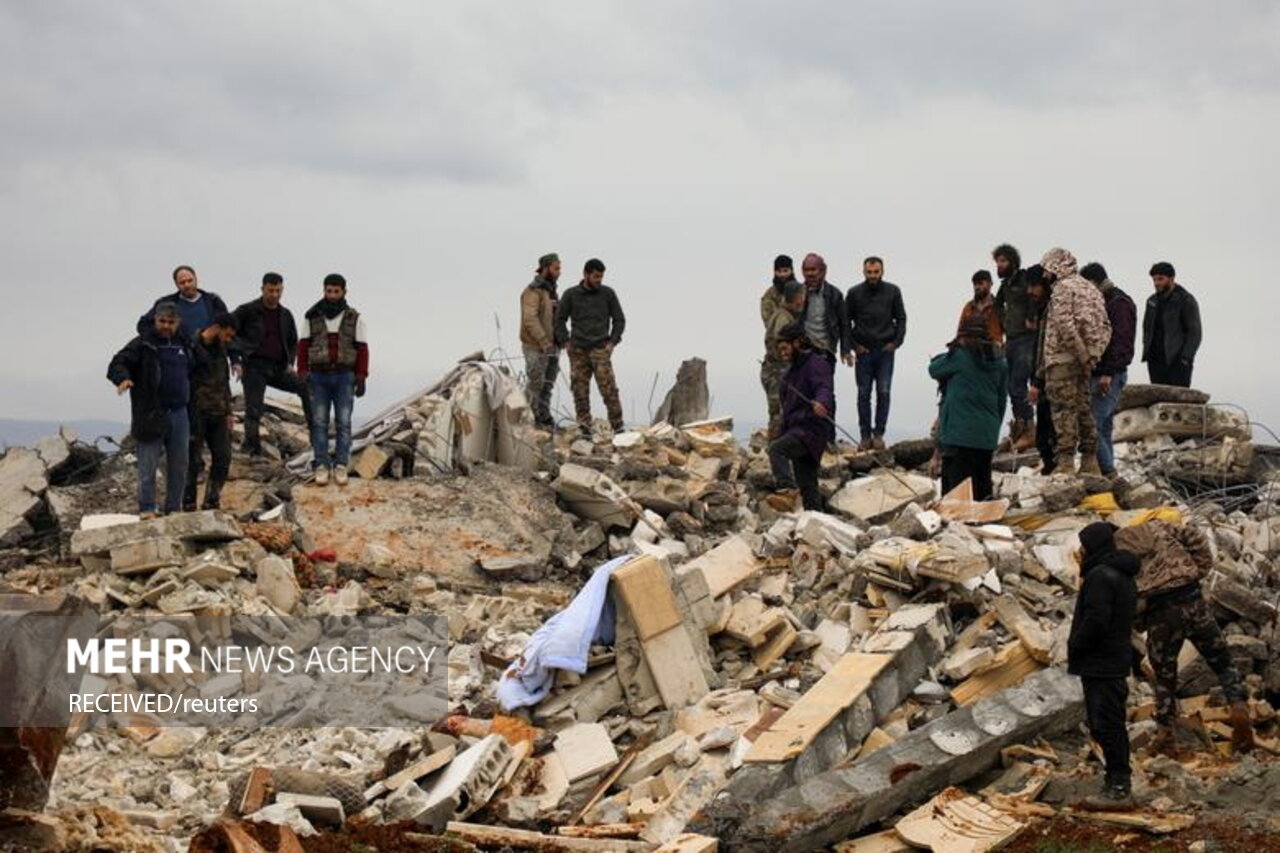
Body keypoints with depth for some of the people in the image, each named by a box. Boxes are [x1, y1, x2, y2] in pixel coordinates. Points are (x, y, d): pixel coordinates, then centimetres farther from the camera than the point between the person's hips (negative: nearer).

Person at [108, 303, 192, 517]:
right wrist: (123, 378, -32)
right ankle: (147, 509, 5)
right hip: (151, 414, -6)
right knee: (148, 465, -3)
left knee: (179, 465, 9)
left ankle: (174, 508, 18)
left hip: (179, 413, 6)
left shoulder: (182, 345, 15)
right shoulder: (142, 344, -3)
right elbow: (117, 364, -12)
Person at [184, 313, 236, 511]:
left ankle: (211, 501, 10)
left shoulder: (220, 349, 15)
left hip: (217, 413, 7)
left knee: (223, 457, 2)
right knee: (194, 460, -2)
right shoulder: (192, 347, -11)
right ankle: (188, 504, 6)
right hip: (196, 413, -7)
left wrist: (228, 412, 19)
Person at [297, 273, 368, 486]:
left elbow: (362, 350, -1)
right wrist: (302, 375, -4)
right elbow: (303, 347, 4)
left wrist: (361, 379, -7)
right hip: (318, 377, 1)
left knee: (343, 422, -3)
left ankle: (341, 466, 1)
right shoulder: (312, 317, 2)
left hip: (344, 377, -1)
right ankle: (321, 466, 0)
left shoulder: (355, 319, -1)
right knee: (319, 422, -2)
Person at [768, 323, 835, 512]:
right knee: (806, 483, 10)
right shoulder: (793, 369, 22)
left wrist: (821, 403, -50)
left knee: (776, 449, -31)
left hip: (812, 428, -10)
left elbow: (825, 388, -28)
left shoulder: (816, 363, -8)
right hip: (797, 429, 10)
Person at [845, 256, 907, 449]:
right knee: (863, 394, 1)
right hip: (864, 350, 0)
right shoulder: (854, 293, 1)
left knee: (883, 392, -3)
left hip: (886, 349, 0)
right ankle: (865, 435, 6)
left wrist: (896, 342, -1)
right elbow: (845, 321, 8)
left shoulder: (893, 292, 3)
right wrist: (853, 344, -1)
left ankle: (879, 434, 3)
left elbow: (901, 319, 10)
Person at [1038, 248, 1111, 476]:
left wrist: (1082, 355, -17)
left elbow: (1065, 325, -20)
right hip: (1084, 362, 8)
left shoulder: (1063, 288, -8)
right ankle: (1090, 462, 14)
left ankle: (1066, 462, -10)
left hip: (1062, 359, -8)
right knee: (1084, 409, 12)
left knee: (1064, 409, -7)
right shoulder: (1091, 288, 17)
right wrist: (1093, 355, 7)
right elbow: (1105, 327, 14)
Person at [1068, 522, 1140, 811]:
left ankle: (1118, 789, -6)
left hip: (1100, 665, -11)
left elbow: (1095, 620, -25)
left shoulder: (1100, 576, -17)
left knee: (1105, 725, -7)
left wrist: (1075, 645, -9)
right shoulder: (1123, 575, 16)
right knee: (1112, 725, 15)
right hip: (1116, 660, 11)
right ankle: (1118, 786, 20)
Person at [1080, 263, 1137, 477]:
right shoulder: (1102, 302, 21)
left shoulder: (1119, 303, -9)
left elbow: (1120, 341, -18)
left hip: (1110, 376, -10)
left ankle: (1107, 471, -14)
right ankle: (1107, 473, 13)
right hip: (1098, 374, 10)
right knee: (1104, 427, 10)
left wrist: (1108, 373, -24)